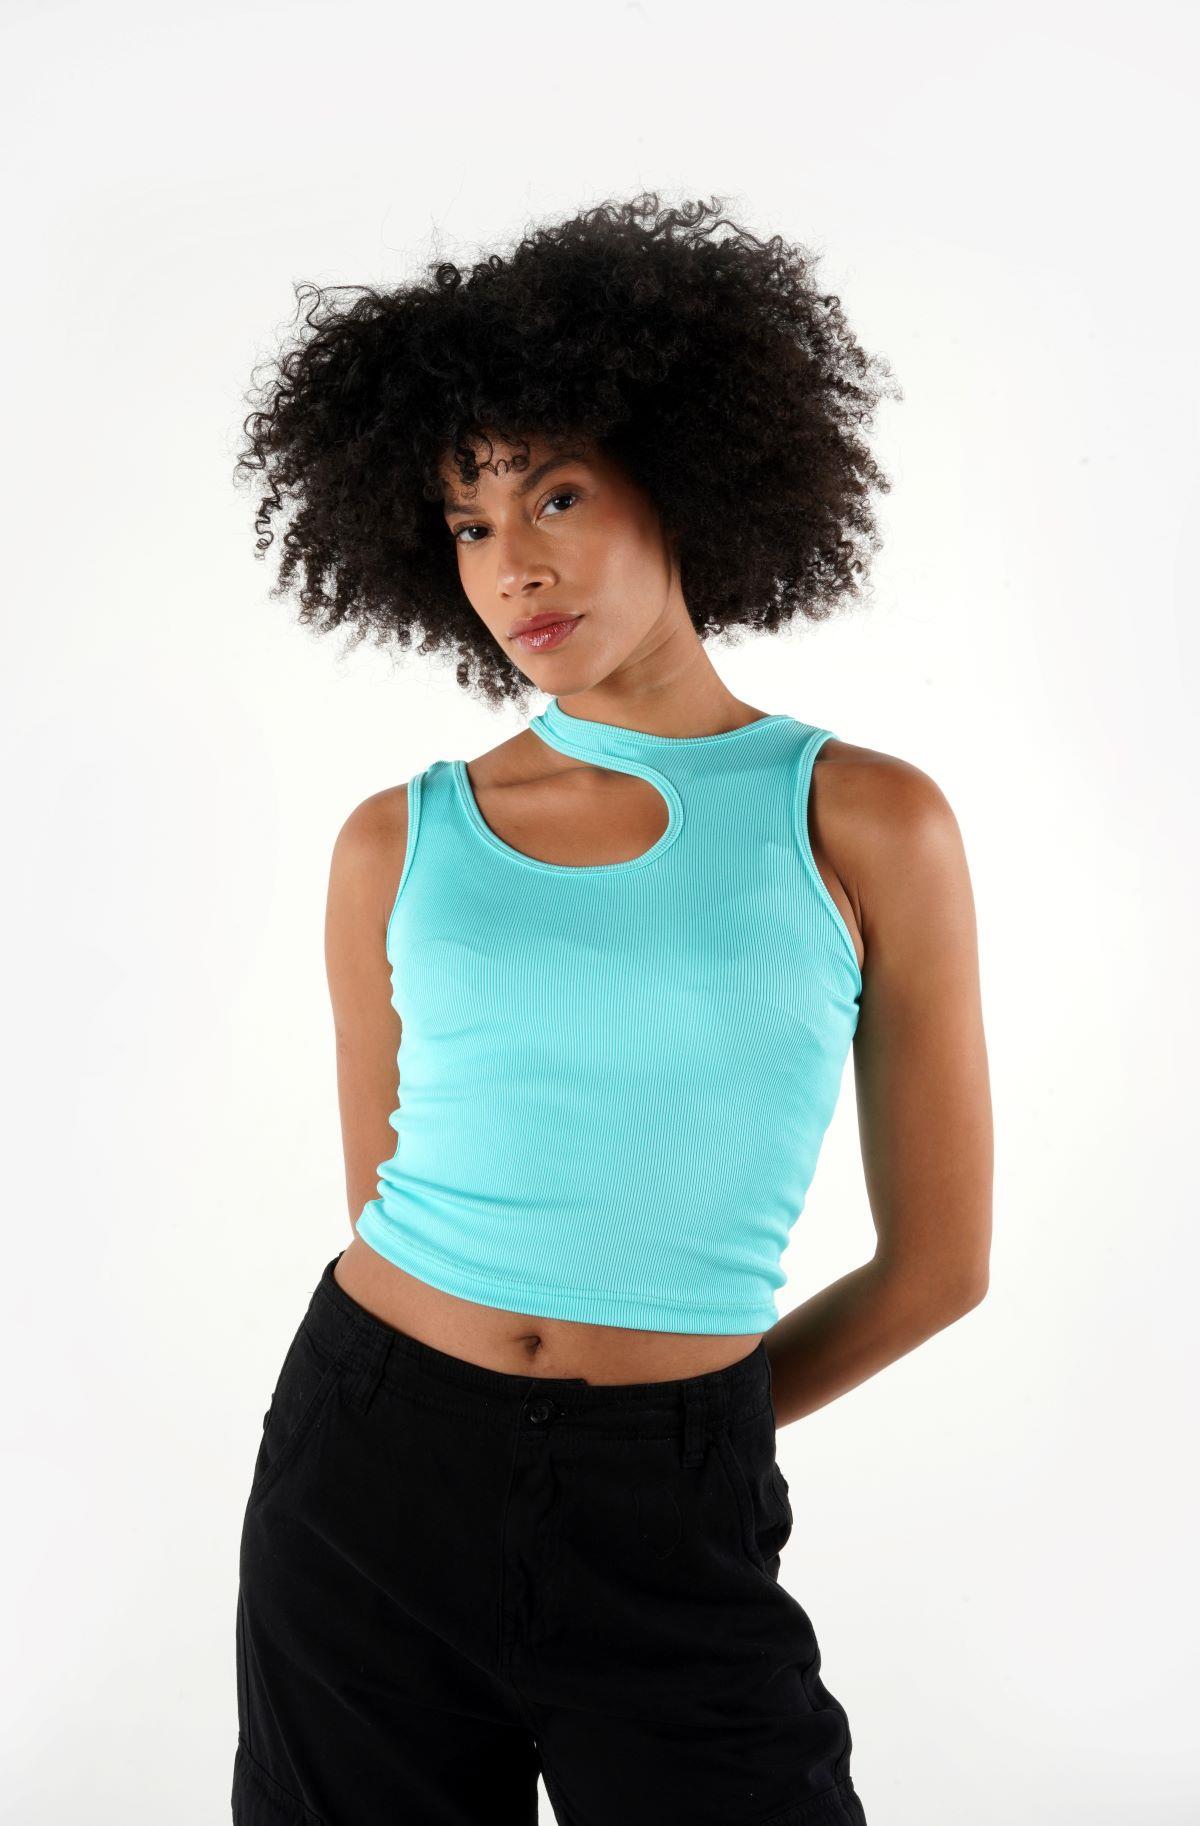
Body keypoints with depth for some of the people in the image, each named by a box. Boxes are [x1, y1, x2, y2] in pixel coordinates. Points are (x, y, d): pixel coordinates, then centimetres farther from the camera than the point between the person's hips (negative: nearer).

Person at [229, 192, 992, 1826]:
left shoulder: (869, 826, -5)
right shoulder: (397, 845, 1)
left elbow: (939, 1259, 1)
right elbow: (387, 1203, 9)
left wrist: (681, 1425, 8)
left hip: (670, 1523, -1)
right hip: (364, 1472, 2)